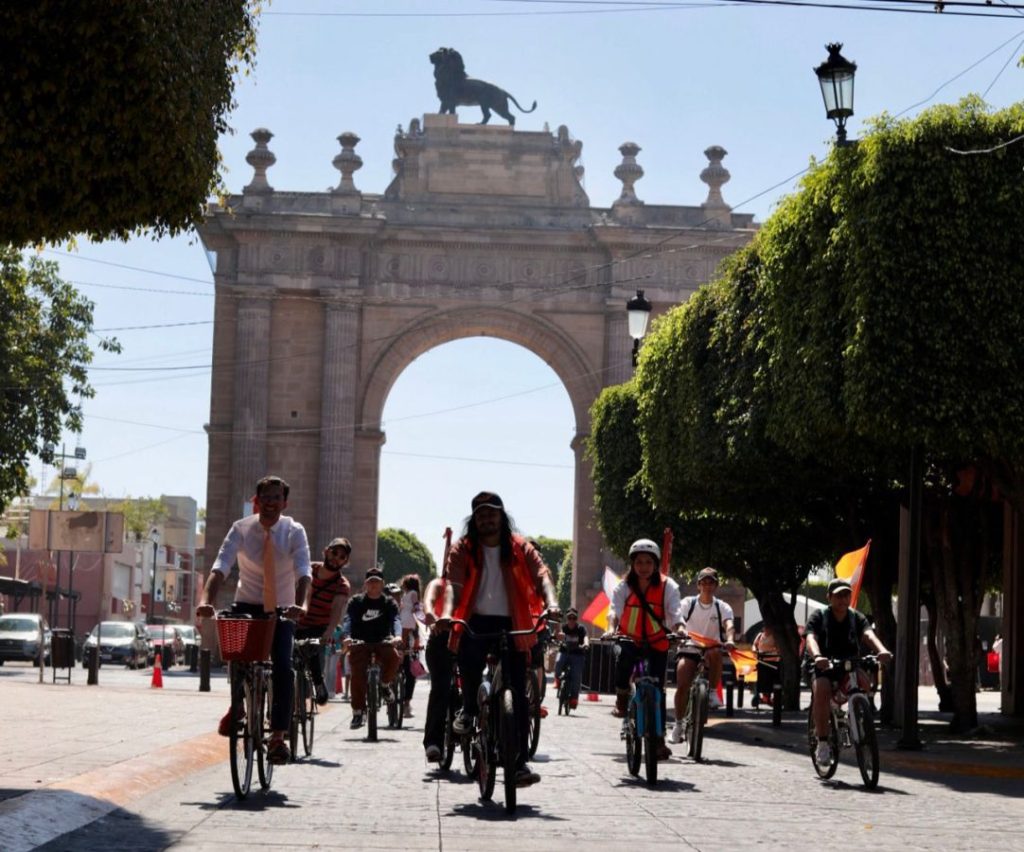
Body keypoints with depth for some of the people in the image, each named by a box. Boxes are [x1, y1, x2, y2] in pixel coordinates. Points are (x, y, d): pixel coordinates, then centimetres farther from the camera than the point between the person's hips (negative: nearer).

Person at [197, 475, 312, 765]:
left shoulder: (294, 532, -11)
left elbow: (304, 573, -25)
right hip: (247, 605, 1)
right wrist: (206, 599, -42)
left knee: (283, 669, -16)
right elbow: (220, 567, -23)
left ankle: (278, 737, -5)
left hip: (282, 610, 0)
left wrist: (301, 605, -46)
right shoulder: (241, 529, -10)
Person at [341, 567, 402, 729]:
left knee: (393, 656, -31)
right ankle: (357, 712, -13)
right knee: (357, 674, -20)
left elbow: (395, 620, -10)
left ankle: (386, 682, -1)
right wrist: (346, 637, -31)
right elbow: (348, 620, -9)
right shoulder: (356, 602, 7)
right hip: (360, 644, 0)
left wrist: (397, 636, -33)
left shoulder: (389, 602, 8)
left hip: (383, 643, 0)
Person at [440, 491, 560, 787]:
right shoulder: (463, 549, 5)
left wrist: (551, 604, -28)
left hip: (511, 624, 1)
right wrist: (448, 612, -28)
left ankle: (520, 761, 0)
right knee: (468, 656, -32)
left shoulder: (520, 548, 7)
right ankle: (469, 709, -1)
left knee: (517, 695, -4)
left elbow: (540, 574, -7)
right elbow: (454, 583, -8)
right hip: (476, 621, -1)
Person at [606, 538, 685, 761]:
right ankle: (622, 699, -7)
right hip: (630, 640, 0)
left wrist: (679, 628, -42)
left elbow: (675, 611, -20)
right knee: (624, 661, -34)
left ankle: (659, 739, 7)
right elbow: (615, 610, -20)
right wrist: (611, 629, -41)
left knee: (657, 689, -4)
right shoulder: (623, 587, -6)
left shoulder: (667, 586, -7)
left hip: (657, 643, 0)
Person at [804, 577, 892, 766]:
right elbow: (811, 639, -22)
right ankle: (822, 742, -26)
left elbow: (869, 635, -16)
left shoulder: (857, 618, 4)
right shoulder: (818, 618, -3)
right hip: (824, 667, -2)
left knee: (865, 682, -31)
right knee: (821, 689, -35)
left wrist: (882, 650, -39)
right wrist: (817, 656, -45)